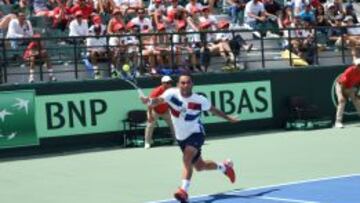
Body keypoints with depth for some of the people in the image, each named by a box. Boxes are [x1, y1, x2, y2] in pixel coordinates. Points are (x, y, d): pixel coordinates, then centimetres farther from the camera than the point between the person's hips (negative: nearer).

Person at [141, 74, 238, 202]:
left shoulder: (199, 100, -16)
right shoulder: (172, 94, -16)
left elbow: (213, 110, 3)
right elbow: (158, 100, -32)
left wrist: (228, 118, 13)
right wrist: (149, 101, -54)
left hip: (195, 134, -4)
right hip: (181, 137, 4)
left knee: (187, 159, -31)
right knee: (199, 166, 19)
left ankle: (184, 190, -33)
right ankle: (224, 166, 47)